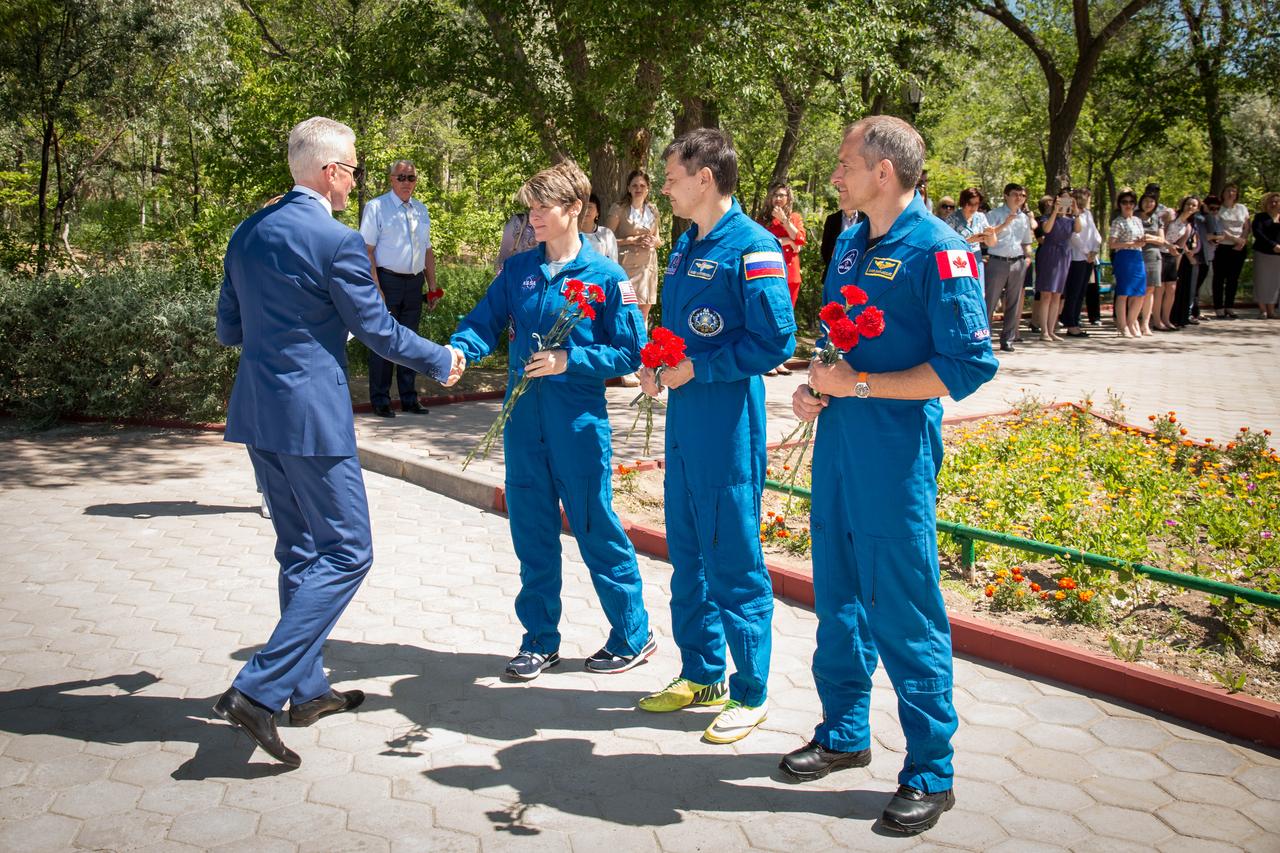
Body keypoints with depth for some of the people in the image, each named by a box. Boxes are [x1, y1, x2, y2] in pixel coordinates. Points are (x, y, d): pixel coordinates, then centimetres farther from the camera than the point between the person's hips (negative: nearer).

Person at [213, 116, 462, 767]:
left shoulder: (248, 232, 10)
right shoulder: (335, 240, -14)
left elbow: (228, 330, 15)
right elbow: (379, 330, -8)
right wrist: (442, 362, 7)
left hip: (256, 413, 9)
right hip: (310, 414, -9)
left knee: (301, 553, 18)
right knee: (346, 553, 1)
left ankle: (307, 690, 26)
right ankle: (258, 690, -5)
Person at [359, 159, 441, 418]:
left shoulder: (421, 210, 14)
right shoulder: (376, 207, -5)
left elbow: (428, 250, 19)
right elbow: (367, 250, -10)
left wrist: (432, 286, 13)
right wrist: (375, 288, -17)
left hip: (415, 283, 6)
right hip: (387, 280, -6)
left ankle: (409, 398, 21)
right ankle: (380, 400, 7)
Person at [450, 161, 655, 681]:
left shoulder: (606, 277, -6)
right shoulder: (517, 270, 7)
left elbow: (630, 353, -6)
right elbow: (484, 323, 5)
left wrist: (569, 360, -18)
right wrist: (457, 350, -16)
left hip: (579, 424, -4)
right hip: (523, 420, 5)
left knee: (595, 530, 4)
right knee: (531, 531, 11)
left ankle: (633, 636, 21)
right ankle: (540, 640, 26)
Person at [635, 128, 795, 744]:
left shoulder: (752, 248, -13)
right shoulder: (684, 246, 13)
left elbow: (774, 341, -19)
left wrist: (697, 368, -15)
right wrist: (654, 364, 5)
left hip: (728, 431, -9)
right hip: (683, 427, 9)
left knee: (733, 565, 1)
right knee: (687, 556, 16)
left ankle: (750, 693, 16)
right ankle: (700, 675, 32)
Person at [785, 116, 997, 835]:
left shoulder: (938, 251, -12)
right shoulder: (851, 245, 12)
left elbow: (970, 365, -17)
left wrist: (858, 385, -17)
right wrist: (813, 386, 4)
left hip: (897, 455, -8)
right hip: (837, 444, 8)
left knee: (905, 615, 0)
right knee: (838, 598, 17)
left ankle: (930, 775, 15)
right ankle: (845, 734, 35)